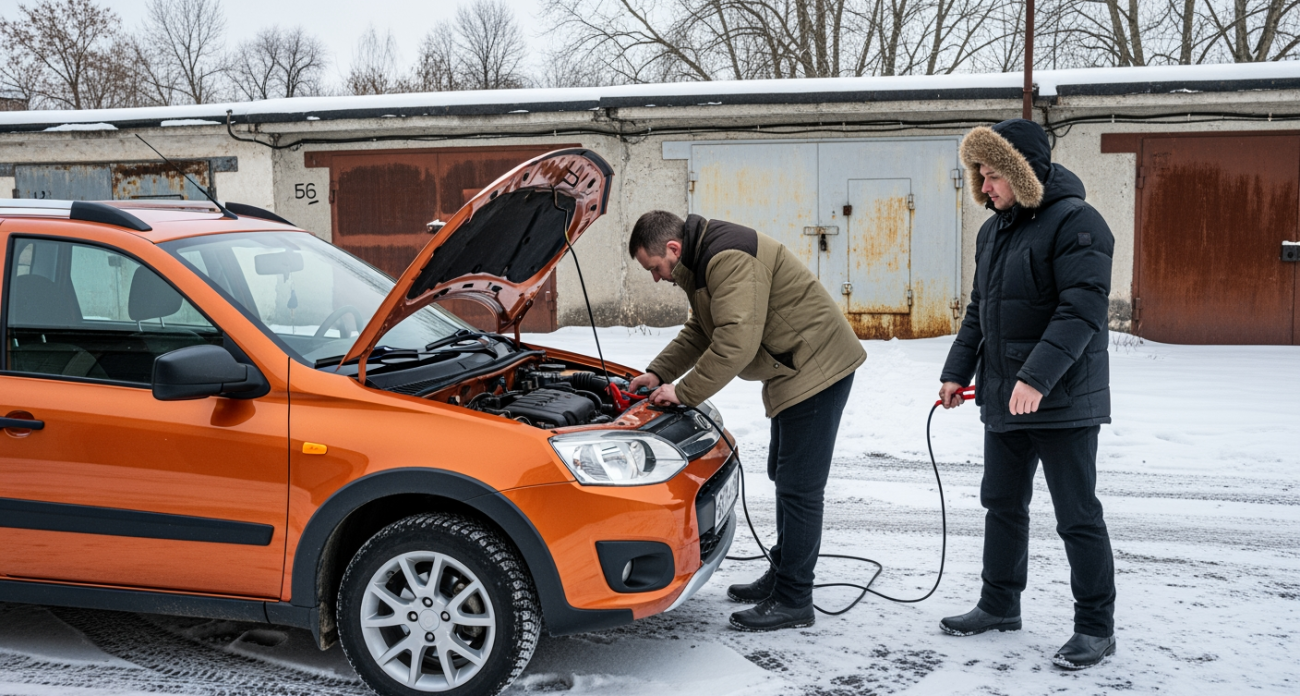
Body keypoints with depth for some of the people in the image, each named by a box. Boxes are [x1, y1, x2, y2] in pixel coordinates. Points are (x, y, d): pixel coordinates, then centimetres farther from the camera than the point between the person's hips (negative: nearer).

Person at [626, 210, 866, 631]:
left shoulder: (729, 259, -24)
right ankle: (781, 576, 31)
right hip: (793, 371, 11)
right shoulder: (704, 259, 12)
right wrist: (658, 373, 12)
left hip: (817, 369, -11)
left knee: (799, 486, -6)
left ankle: (793, 601, 2)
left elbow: (736, 342, -30)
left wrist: (684, 393, -21)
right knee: (784, 476, 18)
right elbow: (700, 331, 22)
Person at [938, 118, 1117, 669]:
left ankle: (1096, 627, 14)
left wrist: (1038, 376, -29)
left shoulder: (1074, 221, -14)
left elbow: (1083, 309, -23)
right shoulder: (993, 231, 13)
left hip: (1063, 402, -8)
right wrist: (957, 371, 12)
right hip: (1002, 399, 9)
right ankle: (999, 605, 31)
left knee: (1077, 516, 1)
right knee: (1003, 505, 17)